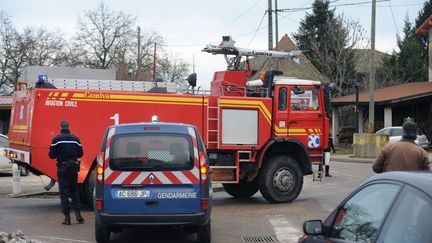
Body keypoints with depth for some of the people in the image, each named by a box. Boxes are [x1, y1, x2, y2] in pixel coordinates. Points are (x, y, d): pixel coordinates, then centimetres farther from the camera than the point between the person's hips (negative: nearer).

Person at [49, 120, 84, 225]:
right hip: (73, 168, 3)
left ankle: (67, 217, -1)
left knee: (63, 192, 2)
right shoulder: (75, 139, 3)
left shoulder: (56, 139, -7)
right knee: (74, 191, 16)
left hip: (62, 168, -3)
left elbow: (52, 155, -9)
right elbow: (80, 154, 5)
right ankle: (78, 213, 8)